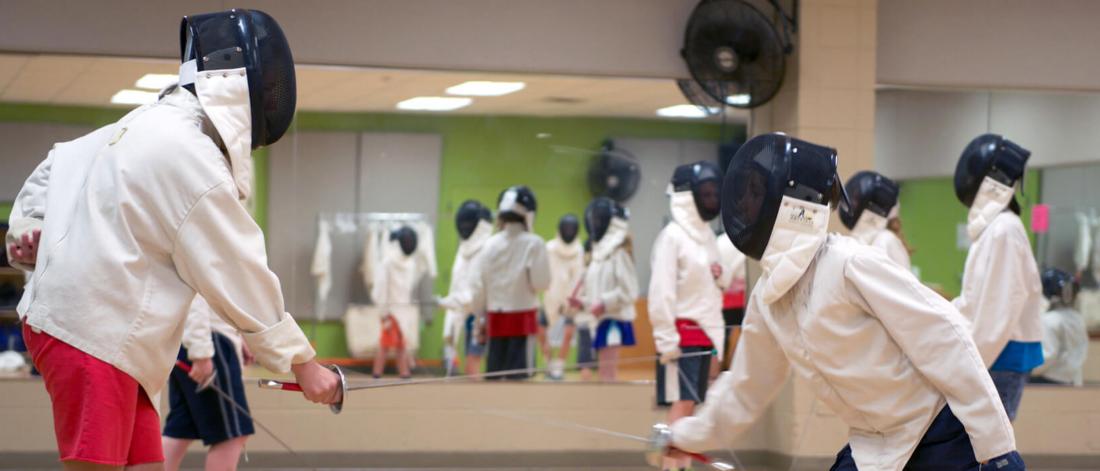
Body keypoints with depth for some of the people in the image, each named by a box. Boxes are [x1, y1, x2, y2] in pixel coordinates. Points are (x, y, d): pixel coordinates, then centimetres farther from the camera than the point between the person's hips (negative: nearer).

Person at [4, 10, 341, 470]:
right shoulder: (190, 154, -19)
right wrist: (303, 362, -6)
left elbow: (52, 171, 19)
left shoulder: (149, 125, 10)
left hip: (103, 331, 9)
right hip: (92, 336, -9)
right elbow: (240, 278, -14)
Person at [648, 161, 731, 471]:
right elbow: (661, 291, -18)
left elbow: (719, 284, 21)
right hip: (681, 332, -8)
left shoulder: (707, 235, 11)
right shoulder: (672, 236, -14)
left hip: (705, 331, 8)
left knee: (690, 404, 10)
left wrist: (721, 274, -3)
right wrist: (666, 338, -22)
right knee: (680, 404, -9)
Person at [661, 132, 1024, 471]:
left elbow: (945, 342, -23)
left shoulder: (850, 266, -22)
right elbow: (748, 386, 20)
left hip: (942, 436, -8)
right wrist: (688, 435, 30)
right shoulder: (768, 297, 3)